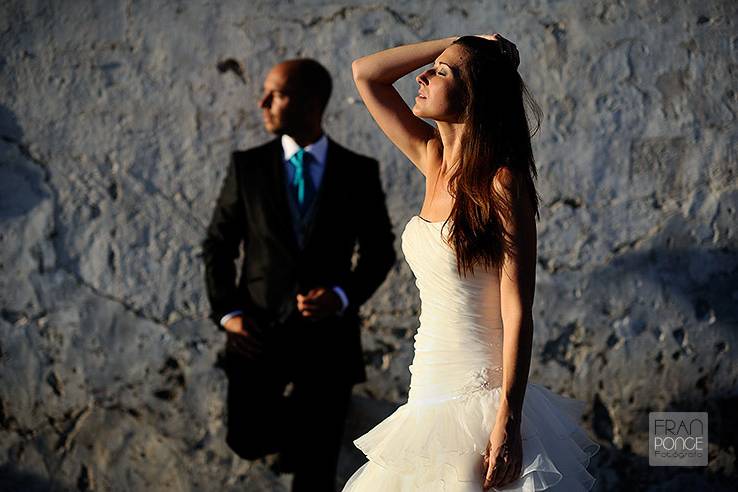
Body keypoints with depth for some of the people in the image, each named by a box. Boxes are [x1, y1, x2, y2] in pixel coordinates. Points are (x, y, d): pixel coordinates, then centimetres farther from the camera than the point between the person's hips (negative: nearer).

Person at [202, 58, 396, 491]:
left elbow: (380, 250, 3)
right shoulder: (248, 166, -2)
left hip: (328, 335, -1)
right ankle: (294, 413, 42)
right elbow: (218, 244, 5)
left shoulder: (359, 172, -4)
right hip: (259, 332, 1)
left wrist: (343, 296, -14)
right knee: (249, 442, 10)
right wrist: (226, 311, -7)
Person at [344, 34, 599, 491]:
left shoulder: (500, 181, -13)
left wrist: (507, 422, -22)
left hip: (476, 400, -7)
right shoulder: (434, 160, 7)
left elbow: (517, 310, -16)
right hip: (430, 399, 7)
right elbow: (366, 73, 14)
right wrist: (462, 42, 8)